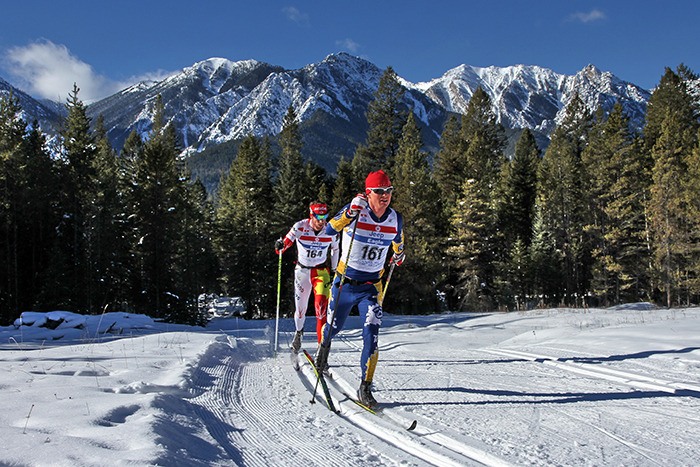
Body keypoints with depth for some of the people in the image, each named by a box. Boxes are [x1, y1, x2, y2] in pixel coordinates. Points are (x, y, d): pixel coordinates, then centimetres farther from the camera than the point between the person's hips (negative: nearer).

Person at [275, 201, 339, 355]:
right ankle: (299, 332, 42)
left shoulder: (331, 230, -12)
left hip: (321, 270, 0)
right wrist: (280, 246, -41)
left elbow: (335, 249, 7)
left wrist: (334, 270, 12)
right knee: (300, 307, 10)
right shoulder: (300, 227, -17)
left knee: (322, 304, -22)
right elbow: (286, 242, -17)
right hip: (302, 270, 1)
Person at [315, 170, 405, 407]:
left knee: (371, 337, -13)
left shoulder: (396, 219, -3)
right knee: (334, 327, 18)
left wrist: (399, 254, 30)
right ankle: (324, 346, 54)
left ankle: (365, 388, -2)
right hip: (345, 282, -1)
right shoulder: (355, 211, -16)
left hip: (371, 287, 1)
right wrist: (350, 213, -43)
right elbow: (329, 230, -31)